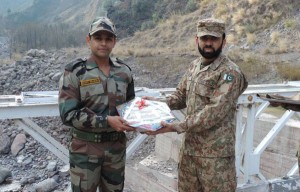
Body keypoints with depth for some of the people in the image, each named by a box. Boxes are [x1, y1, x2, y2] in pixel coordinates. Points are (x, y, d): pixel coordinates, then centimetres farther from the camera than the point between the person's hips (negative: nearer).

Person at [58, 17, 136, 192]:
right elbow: (68, 114, -17)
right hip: (85, 148, -4)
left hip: (117, 146, 4)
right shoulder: (75, 72, -11)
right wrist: (107, 121, -24)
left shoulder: (124, 71, 2)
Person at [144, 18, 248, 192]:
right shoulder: (194, 66, 8)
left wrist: (177, 127, -27)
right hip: (189, 147, 7)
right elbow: (181, 96, 16)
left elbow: (215, 112, -24)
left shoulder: (230, 73, -16)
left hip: (216, 153, -7)